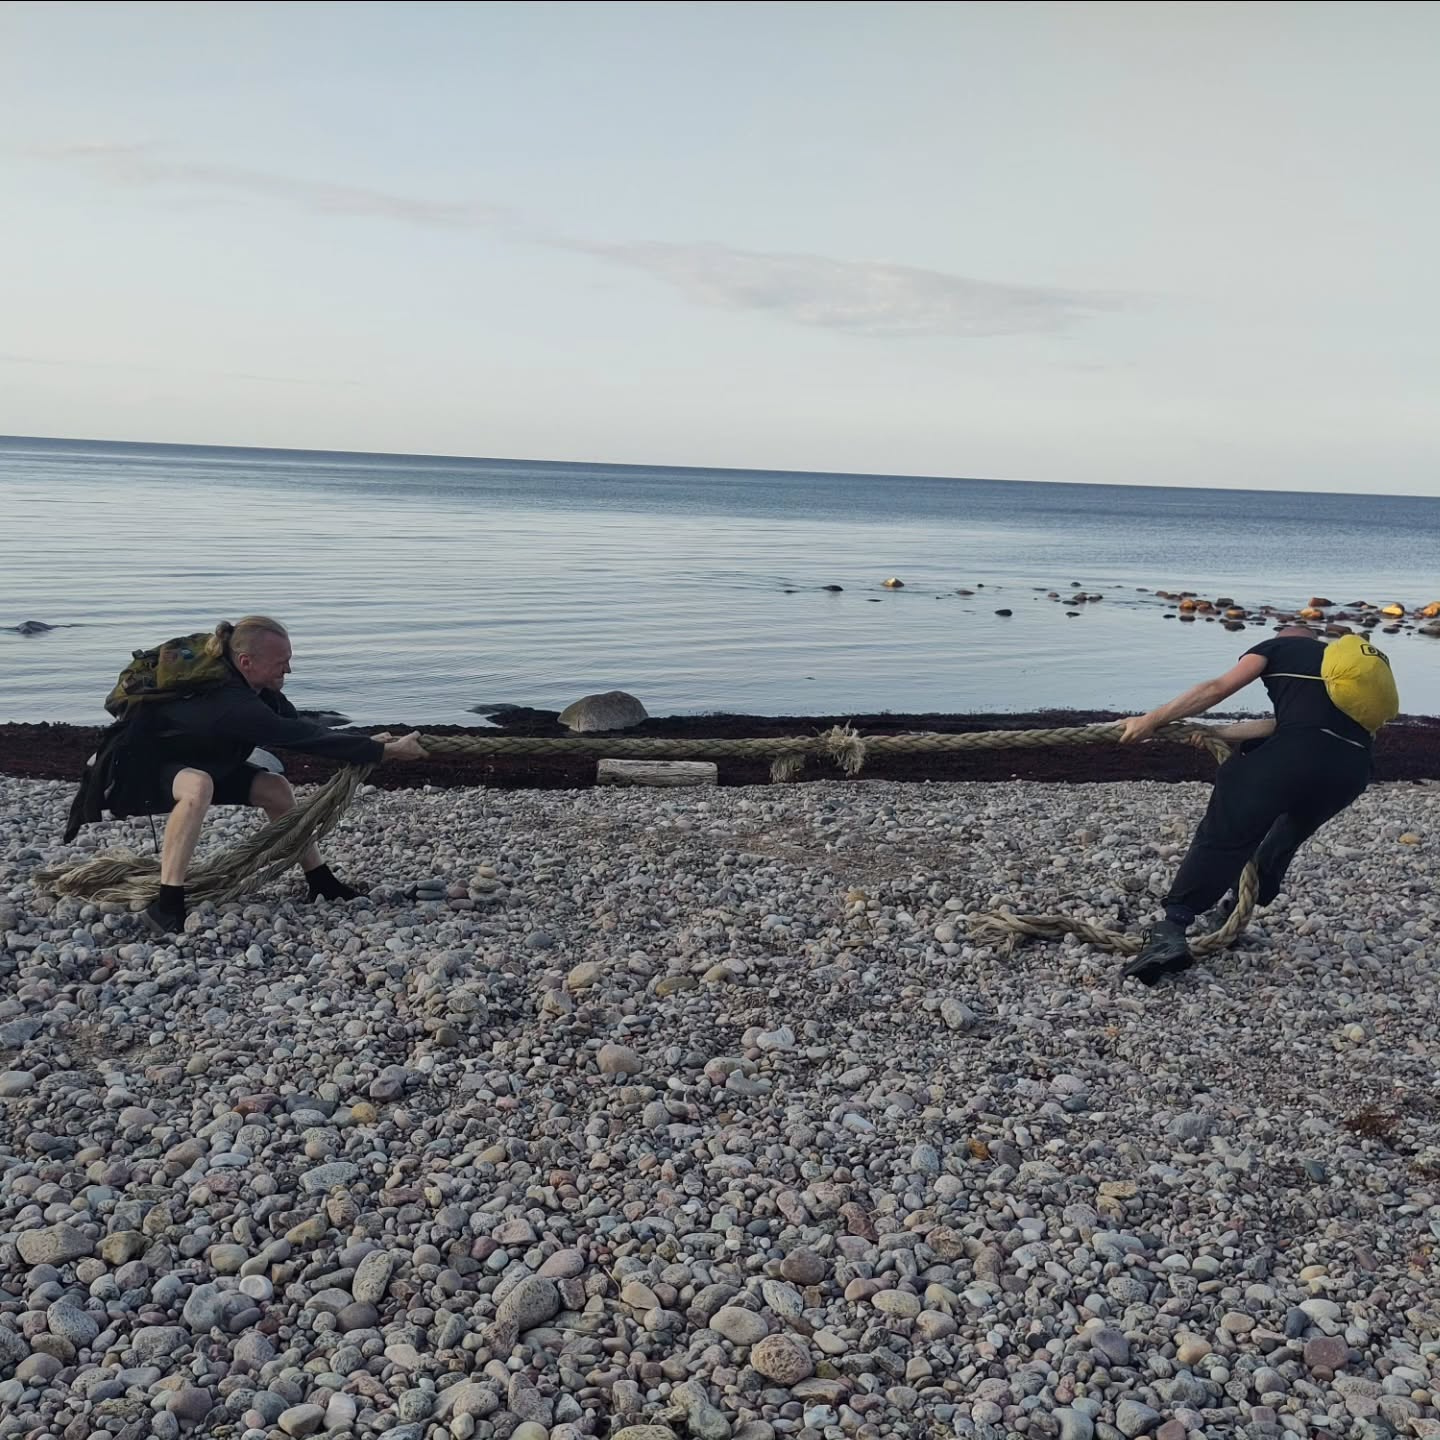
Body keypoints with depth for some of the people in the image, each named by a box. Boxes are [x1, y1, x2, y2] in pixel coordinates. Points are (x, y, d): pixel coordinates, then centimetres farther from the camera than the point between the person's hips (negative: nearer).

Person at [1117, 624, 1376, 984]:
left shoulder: (1278, 646, 20)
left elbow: (1217, 688, 5)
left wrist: (1153, 720, 7)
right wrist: (1216, 733, 29)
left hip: (1301, 753, -6)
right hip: (1353, 768, 6)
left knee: (1223, 833, -4)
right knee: (1286, 836, 29)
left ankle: (1171, 929, -16)